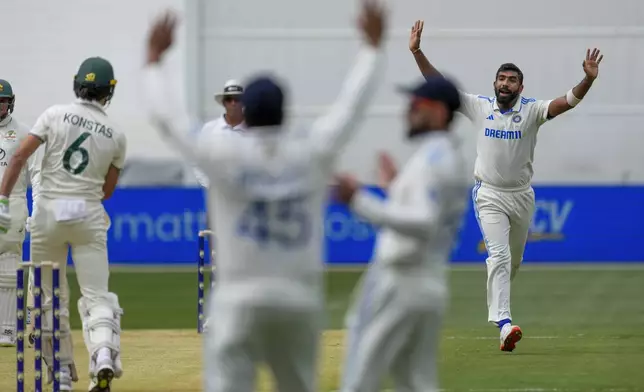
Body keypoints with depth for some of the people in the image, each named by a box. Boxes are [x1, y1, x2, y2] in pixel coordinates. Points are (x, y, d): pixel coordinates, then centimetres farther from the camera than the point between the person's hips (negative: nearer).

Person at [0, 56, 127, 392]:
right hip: (89, 214, 0)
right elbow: (108, 190, 10)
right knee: (96, 295, 1)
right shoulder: (116, 135, 3)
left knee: (49, 296, 13)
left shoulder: (56, 115, -1)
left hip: (48, 212, 0)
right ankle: (104, 354, -26)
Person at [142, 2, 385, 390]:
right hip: (301, 298, 3)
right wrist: (373, 44, 24)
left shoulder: (225, 154, -5)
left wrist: (155, 58, 17)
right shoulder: (314, 152, 1)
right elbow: (353, 104, 13)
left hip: (240, 298, -3)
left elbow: (166, 116, 4)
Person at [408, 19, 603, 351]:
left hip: (522, 196, 2)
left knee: (513, 260, 16)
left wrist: (588, 79, -38)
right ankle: (504, 323, -27)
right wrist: (417, 51, -15)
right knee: (499, 255, -18)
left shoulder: (531, 110, -5)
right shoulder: (480, 107, -3)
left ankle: (496, 296, 46)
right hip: (489, 196, -2)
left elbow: (568, 101, -20)